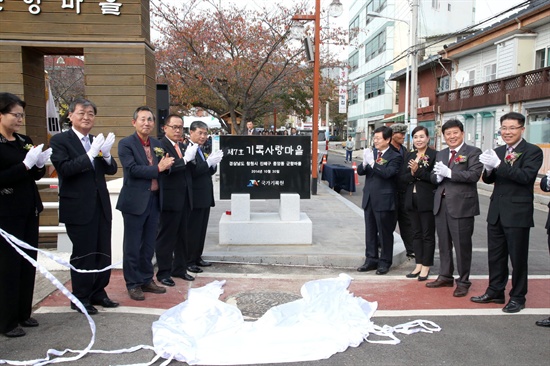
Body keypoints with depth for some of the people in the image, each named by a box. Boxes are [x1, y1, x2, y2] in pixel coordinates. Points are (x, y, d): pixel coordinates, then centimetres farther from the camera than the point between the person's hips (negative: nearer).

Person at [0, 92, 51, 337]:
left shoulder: (25, 141, 10)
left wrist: (39, 164, -3)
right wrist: (25, 164, -21)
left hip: (30, 211, 7)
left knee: (28, 263, 10)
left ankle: (24, 313, 23)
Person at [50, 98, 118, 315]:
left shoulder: (96, 141, 12)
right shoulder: (60, 140, -5)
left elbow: (112, 170, 7)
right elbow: (64, 169, -18)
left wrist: (106, 154, -13)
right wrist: (91, 154, -24)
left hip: (101, 205, 6)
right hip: (78, 208, -6)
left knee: (103, 253, 11)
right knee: (83, 254, 2)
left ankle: (98, 293, 26)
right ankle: (80, 299, 17)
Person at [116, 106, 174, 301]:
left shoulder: (157, 144, 12)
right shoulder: (126, 144, -7)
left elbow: (163, 169, 11)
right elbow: (132, 169, -18)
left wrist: (166, 164, -10)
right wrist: (157, 168, -15)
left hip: (154, 200, 6)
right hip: (135, 201, -6)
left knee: (149, 245, 15)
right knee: (132, 246, 3)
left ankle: (147, 280, 27)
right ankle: (133, 284, 14)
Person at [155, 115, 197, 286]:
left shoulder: (181, 146, 16)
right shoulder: (160, 145, -11)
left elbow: (186, 170, 13)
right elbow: (165, 168, -24)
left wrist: (191, 159, -5)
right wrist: (185, 159, -25)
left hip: (184, 199, 8)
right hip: (170, 199, -8)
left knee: (182, 235, 15)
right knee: (166, 236, 1)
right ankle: (163, 272, 11)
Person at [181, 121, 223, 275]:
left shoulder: (201, 150, 15)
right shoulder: (187, 149, -14)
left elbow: (209, 172, 17)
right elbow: (192, 172, -22)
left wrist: (213, 163, -2)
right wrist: (209, 161, -22)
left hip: (205, 196, 9)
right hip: (195, 197, -9)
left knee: (201, 229, 14)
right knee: (192, 230, -2)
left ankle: (197, 257, 24)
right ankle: (188, 261, 7)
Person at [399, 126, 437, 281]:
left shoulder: (434, 155, -7)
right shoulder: (409, 155, 11)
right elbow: (403, 177, 4)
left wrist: (418, 171, -23)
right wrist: (412, 174, -15)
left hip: (427, 200, -6)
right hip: (412, 199, 6)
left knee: (428, 234, 5)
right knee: (416, 233, 13)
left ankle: (426, 266, 15)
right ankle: (418, 264, 23)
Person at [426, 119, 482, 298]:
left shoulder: (472, 152, -4)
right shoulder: (441, 154, 17)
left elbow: (474, 175, -17)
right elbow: (433, 177, 14)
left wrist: (449, 173, -21)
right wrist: (438, 176, -9)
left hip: (461, 204, -6)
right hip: (441, 203, 6)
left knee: (462, 245, 1)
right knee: (444, 243, 15)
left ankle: (463, 281, 14)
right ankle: (445, 276, 28)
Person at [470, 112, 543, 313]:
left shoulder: (533, 151, -9)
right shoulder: (498, 151, 10)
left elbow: (526, 176, -23)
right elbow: (489, 180, 9)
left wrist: (498, 164, -29)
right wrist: (488, 168, -13)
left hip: (517, 213, -6)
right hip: (496, 211, 6)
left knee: (518, 257, 5)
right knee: (495, 255, 15)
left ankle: (517, 297, 19)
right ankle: (495, 291, 29)